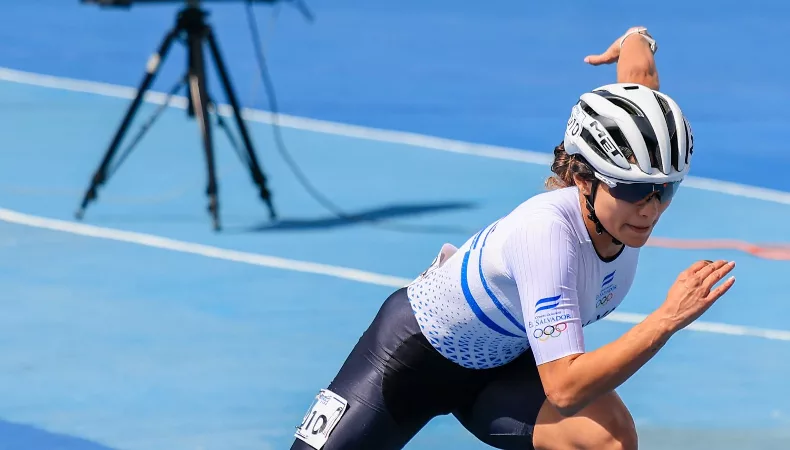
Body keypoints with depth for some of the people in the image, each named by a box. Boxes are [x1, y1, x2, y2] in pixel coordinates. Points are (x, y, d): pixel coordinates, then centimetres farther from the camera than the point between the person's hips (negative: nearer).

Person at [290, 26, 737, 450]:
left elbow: (640, 71, -1)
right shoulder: (548, 230, -40)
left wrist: (637, 41, 22)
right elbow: (564, 390, -44)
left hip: (504, 365, 5)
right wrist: (667, 320, -47)